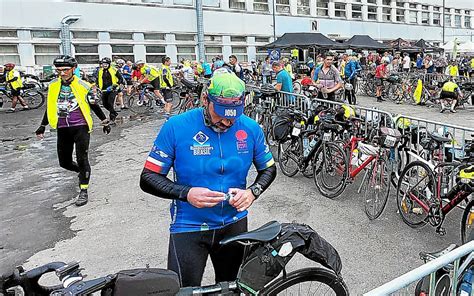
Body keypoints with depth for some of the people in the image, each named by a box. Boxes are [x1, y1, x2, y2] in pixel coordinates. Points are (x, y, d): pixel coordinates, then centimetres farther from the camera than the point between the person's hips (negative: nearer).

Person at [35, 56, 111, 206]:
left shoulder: (83, 86, -7)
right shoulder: (53, 86, 5)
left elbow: (94, 106, 3)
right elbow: (50, 107, 16)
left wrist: (105, 122, 7)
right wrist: (42, 126, 19)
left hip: (80, 127, -4)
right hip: (62, 129, 4)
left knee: (82, 160, -7)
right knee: (65, 162, 8)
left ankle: (83, 191, 4)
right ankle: (83, 171, 39)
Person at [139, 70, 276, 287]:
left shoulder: (251, 128, -8)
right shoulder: (176, 127, -16)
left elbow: (269, 169, 7)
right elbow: (148, 178, -12)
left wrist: (252, 192, -14)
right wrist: (186, 193, -28)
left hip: (234, 224, 4)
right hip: (188, 227, -3)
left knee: (230, 288, 22)